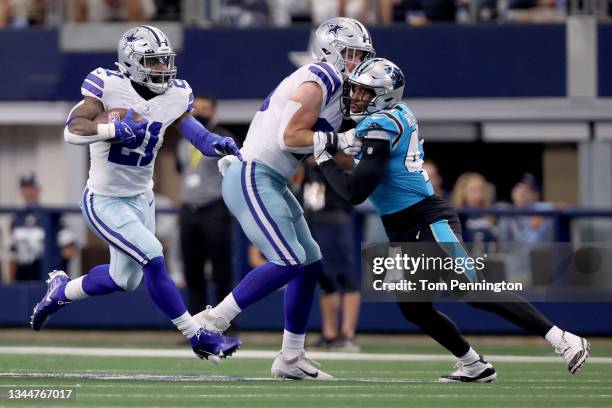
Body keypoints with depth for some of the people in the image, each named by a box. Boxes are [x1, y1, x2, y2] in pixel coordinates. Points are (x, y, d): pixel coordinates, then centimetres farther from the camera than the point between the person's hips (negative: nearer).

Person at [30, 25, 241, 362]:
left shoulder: (175, 96, -5)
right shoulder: (109, 87, -21)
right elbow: (72, 130, -27)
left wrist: (217, 144, -20)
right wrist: (116, 129, -39)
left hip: (140, 198, 8)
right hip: (103, 202, -7)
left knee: (124, 280, 18)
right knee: (153, 260, -18)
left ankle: (60, 291, 45)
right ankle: (198, 337, -8)